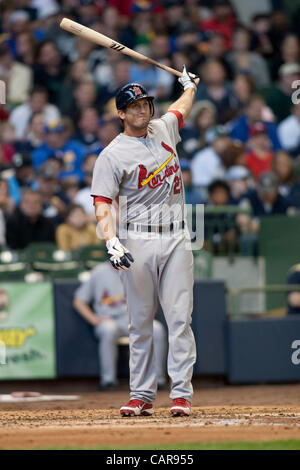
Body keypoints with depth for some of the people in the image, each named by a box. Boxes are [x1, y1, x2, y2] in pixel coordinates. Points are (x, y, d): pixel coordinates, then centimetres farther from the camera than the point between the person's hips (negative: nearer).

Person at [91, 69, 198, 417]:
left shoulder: (164, 129, 12)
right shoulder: (112, 155, -4)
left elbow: (181, 109, 37)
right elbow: (102, 205, -12)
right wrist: (111, 243, -25)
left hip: (176, 239, 3)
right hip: (137, 243, -3)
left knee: (180, 318, -4)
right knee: (140, 322, 1)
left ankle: (181, 393, -4)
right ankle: (142, 396, 6)